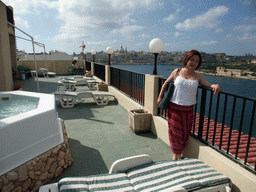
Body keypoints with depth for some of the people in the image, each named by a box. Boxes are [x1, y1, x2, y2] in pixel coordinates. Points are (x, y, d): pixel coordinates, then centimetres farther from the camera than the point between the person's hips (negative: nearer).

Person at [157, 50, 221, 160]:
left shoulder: (198, 77, 6)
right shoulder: (177, 72, 2)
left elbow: (209, 85, -1)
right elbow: (166, 83, 10)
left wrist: (215, 86, -25)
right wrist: (160, 97, 10)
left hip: (188, 110, 2)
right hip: (174, 108, -1)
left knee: (185, 133, 8)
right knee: (175, 132, 5)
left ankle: (179, 153, 31)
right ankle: (176, 154, 27)